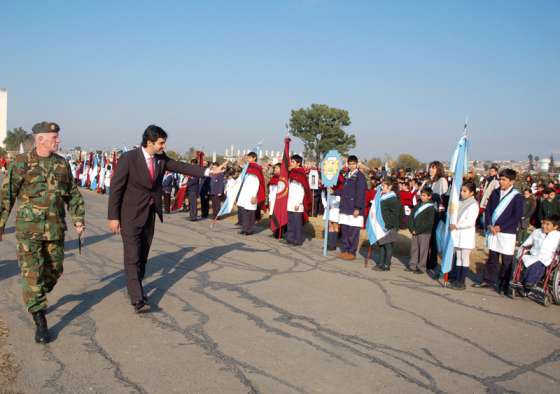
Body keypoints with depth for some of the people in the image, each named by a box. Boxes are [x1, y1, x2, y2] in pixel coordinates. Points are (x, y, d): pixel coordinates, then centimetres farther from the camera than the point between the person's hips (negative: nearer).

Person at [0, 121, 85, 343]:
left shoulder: (62, 163, 7)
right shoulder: (21, 163, -5)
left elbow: (73, 193, 12)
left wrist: (78, 218, 4)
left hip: (56, 229, 4)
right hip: (29, 228, -4)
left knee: (54, 270, 12)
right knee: (32, 273, -5)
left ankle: (34, 299, 40)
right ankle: (40, 323, 0)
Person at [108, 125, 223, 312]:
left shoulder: (161, 158, 1)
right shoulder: (128, 158, -16)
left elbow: (182, 167, -2)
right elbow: (115, 187, -14)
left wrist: (208, 171, -13)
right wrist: (113, 217, -13)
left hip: (150, 214, 6)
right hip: (130, 215, -6)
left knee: (143, 255, 13)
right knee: (132, 257, -9)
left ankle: (135, 288, 29)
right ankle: (137, 299, -10)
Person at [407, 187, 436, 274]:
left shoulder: (431, 208, -9)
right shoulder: (418, 205, 10)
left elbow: (429, 223, -14)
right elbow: (411, 217, 9)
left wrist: (417, 230, -15)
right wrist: (412, 229, -5)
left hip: (424, 233, -6)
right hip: (415, 232, 6)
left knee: (423, 250, 1)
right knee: (414, 248, 11)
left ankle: (421, 267, 9)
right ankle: (412, 265, 21)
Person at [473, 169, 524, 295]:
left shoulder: (517, 196, -6)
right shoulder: (495, 193, 8)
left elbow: (517, 217, -10)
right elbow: (488, 210, 11)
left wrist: (501, 227, -13)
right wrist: (489, 225, -4)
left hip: (507, 232, -5)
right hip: (492, 230, 5)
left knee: (506, 260, 2)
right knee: (492, 257, 13)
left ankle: (504, 285, 10)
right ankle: (488, 280, 23)